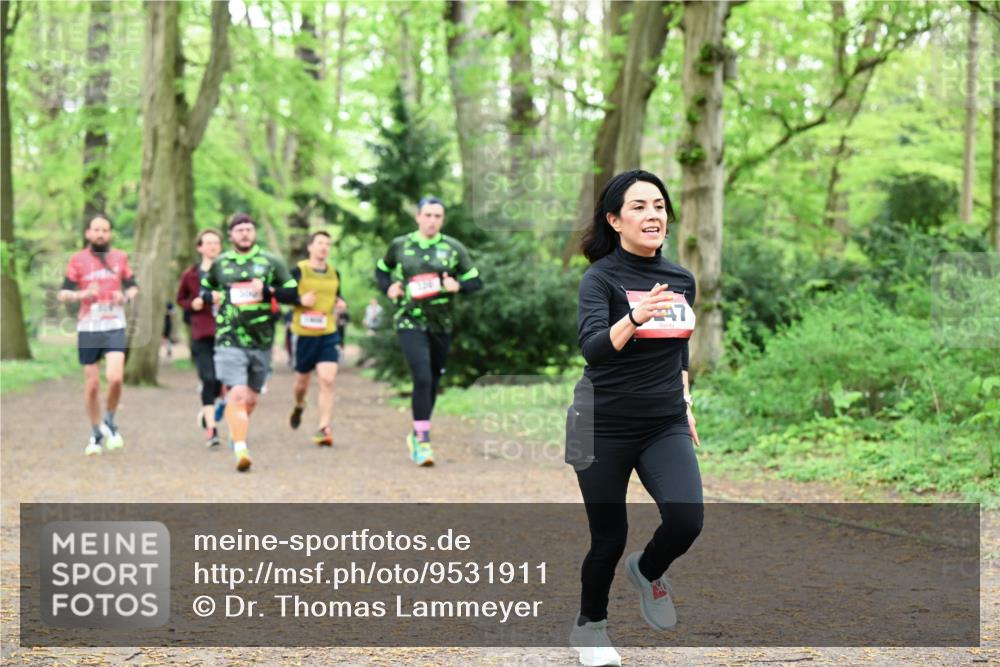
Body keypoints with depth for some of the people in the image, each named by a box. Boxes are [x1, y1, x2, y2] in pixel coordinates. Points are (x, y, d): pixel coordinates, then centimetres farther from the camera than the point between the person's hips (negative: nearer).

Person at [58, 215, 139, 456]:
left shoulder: (120, 257, 8)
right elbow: (63, 294, 3)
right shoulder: (78, 260, 4)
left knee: (115, 378, -18)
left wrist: (126, 295, -5)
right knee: (92, 384, 3)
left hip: (114, 327, 0)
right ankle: (96, 434, 20)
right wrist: (82, 295, -17)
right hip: (88, 328, 0)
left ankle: (110, 422, 7)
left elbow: (133, 286, 17)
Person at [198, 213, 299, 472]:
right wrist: (204, 297, 3)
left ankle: (235, 431, 41)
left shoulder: (271, 262, 5)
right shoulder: (219, 264, 8)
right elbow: (205, 286, 26)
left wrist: (268, 291, -12)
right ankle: (240, 450, -20)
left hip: (262, 343, 2)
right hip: (229, 341, -2)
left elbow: (293, 294, 4)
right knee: (237, 395, -17)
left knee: (251, 399, 13)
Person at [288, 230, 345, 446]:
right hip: (303, 334, -2)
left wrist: (339, 303, 2)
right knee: (302, 381, 13)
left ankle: (324, 428, -12)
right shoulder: (298, 271, -3)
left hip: (328, 334, 2)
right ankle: (299, 406, 47)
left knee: (327, 380, -13)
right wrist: (300, 300, -17)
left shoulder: (334, 273, 8)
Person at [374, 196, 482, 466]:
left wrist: (458, 285, -15)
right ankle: (423, 441, -15)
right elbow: (381, 270, 20)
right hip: (410, 322, -3)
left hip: (441, 325, 3)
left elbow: (475, 281, 5)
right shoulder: (400, 246, 3)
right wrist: (388, 288, -1)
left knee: (433, 382, 11)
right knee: (422, 377, -18)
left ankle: (416, 435, 31)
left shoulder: (453, 248, 3)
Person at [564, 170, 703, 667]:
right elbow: (591, 348, -29)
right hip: (605, 425, -4)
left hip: (665, 424, 4)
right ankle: (589, 626, 30)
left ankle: (649, 571, 18)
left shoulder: (682, 279, 5)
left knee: (687, 519, -16)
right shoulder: (601, 278, -13)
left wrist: (685, 402, 16)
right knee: (610, 537, 3)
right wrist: (635, 318, -45)